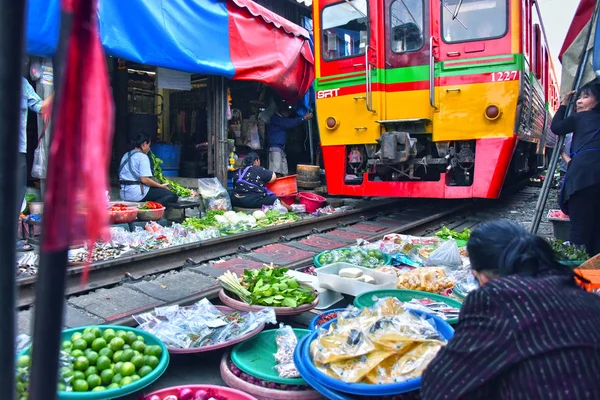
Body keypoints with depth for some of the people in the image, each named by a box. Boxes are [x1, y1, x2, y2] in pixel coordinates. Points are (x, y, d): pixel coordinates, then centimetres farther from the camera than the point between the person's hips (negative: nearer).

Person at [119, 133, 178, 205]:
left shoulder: (126, 156, 17)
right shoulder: (142, 157, -10)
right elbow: (144, 179, -19)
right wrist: (161, 186, -8)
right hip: (137, 193, -9)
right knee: (173, 196, -11)